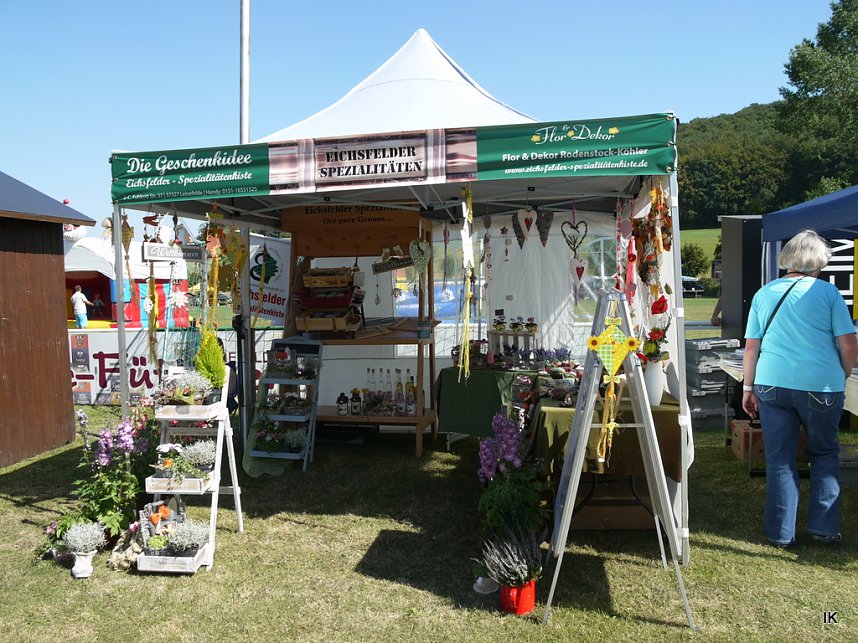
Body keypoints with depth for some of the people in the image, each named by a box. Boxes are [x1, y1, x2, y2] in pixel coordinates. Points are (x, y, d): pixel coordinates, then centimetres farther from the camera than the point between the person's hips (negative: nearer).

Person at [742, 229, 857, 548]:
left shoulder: (764, 294, 6)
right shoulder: (828, 292, -1)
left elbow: (751, 347, 4)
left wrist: (748, 387, 10)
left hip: (772, 384, 2)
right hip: (821, 386, -1)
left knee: (779, 459, 9)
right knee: (824, 454, 19)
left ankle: (780, 533, 17)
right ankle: (824, 527, 21)